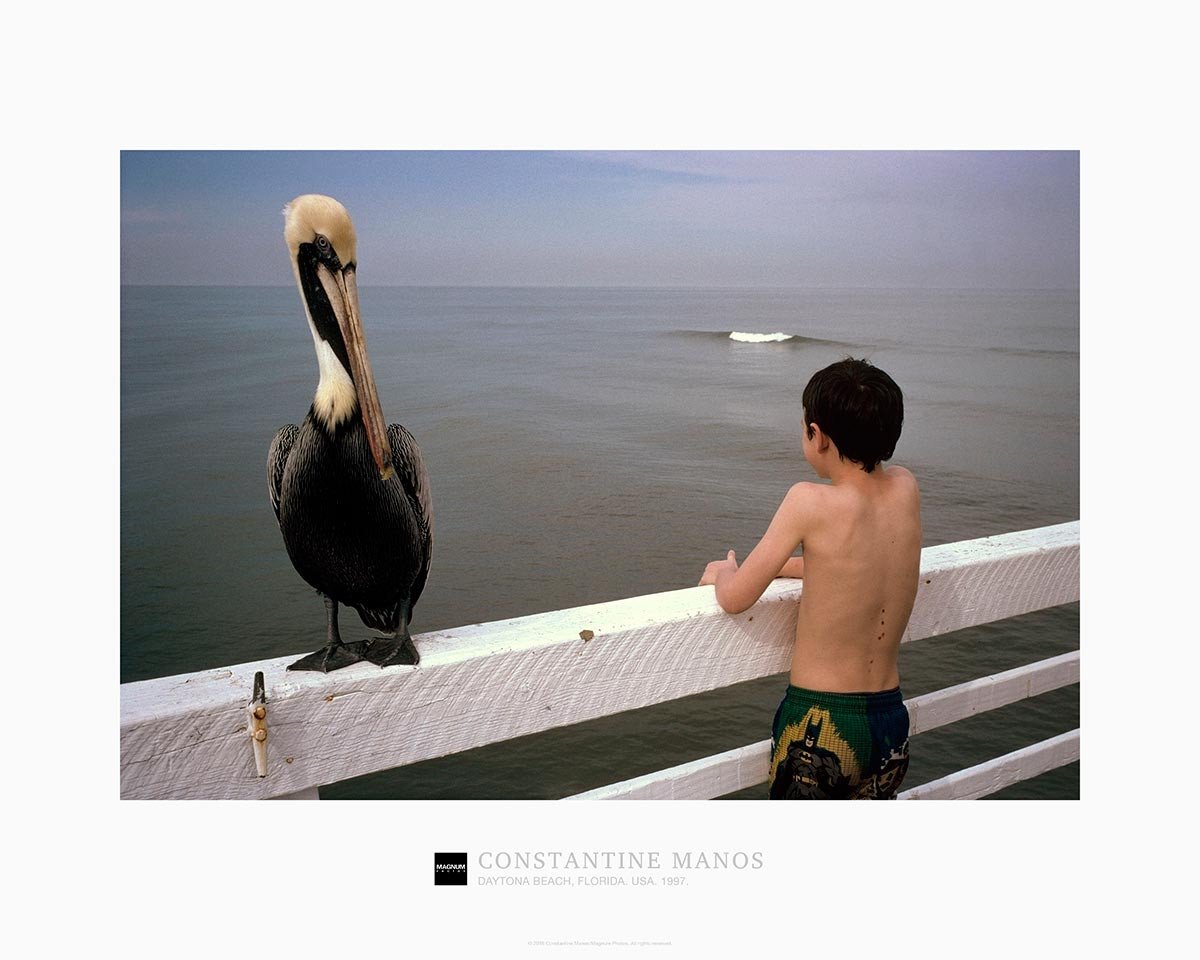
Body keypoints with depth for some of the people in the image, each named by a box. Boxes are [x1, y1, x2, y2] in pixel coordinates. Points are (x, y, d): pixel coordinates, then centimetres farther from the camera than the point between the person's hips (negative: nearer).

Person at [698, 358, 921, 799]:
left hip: (819, 726, -6)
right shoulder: (906, 489, -2)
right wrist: (785, 566, 19)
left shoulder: (811, 501, -19)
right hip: (891, 718, 6)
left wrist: (723, 572, 9)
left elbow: (735, 599, -12)